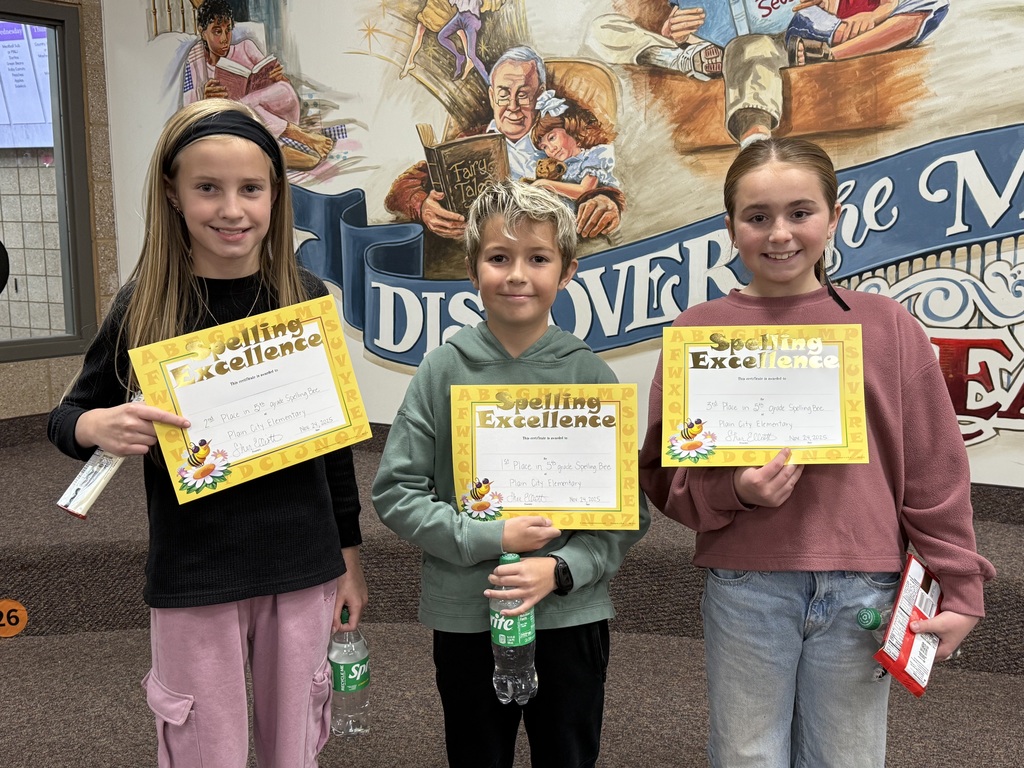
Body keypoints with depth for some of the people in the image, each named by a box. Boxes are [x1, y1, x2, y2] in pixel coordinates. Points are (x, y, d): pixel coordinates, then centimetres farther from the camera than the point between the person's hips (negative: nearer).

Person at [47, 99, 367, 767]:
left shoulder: (305, 297, -3)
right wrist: (96, 426, -21)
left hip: (302, 569, 2)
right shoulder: (145, 305, -7)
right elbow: (66, 417, 4)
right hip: (192, 579, -1)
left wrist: (350, 556, 8)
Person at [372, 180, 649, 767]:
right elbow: (395, 492, -5)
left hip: (572, 618, 0)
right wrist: (488, 538, -15)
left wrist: (562, 569, -17)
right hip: (465, 619, 0)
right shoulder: (444, 371, -5)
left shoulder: (591, 375, -4)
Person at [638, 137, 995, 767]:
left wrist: (960, 592, 5)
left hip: (863, 589, 1)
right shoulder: (699, 329, 1)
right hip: (745, 589, 0)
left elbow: (934, 469, 5)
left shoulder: (885, 324, 2)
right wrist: (732, 491, -14)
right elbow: (662, 471, 4)